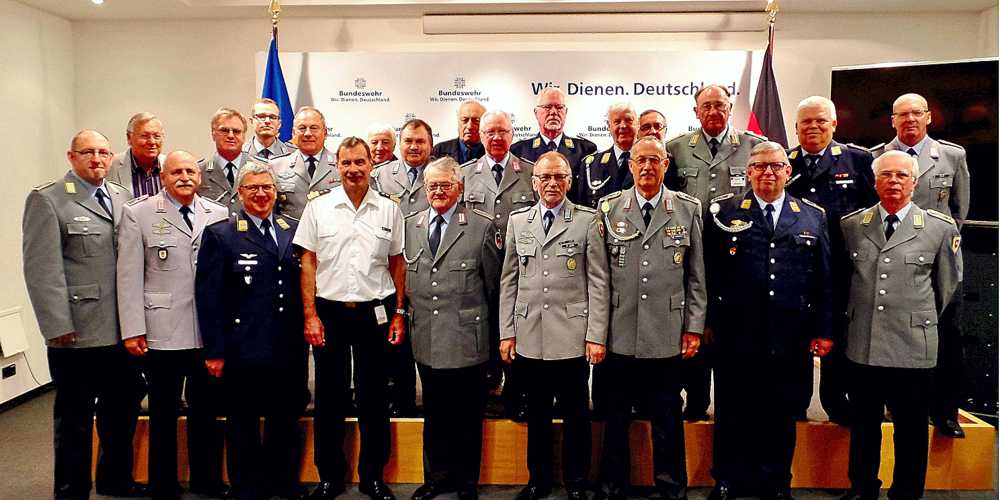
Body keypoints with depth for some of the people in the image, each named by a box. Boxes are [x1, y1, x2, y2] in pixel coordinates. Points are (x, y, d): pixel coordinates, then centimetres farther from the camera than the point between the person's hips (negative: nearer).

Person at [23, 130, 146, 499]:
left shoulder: (123, 197, 11)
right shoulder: (47, 199, -5)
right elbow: (42, 270, -11)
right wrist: (58, 327, -15)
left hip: (121, 330, 6)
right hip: (78, 334, -5)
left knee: (122, 412, 18)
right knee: (74, 420, 9)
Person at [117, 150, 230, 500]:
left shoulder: (219, 215, 7)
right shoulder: (137, 213, 1)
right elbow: (129, 275, -2)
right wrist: (133, 330, -6)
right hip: (163, 330, -2)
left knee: (207, 410, 13)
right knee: (163, 414, 9)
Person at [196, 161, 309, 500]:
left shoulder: (294, 231, 9)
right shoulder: (219, 235, -1)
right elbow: (208, 297, -4)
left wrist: (306, 333, 5)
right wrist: (215, 351, -8)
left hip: (290, 351, 3)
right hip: (244, 353, -3)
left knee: (286, 423, 15)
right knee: (244, 427, 11)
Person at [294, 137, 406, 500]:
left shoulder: (388, 210, 3)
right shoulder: (318, 208, 1)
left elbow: (397, 263, 8)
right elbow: (308, 263, 1)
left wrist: (399, 313, 3)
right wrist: (310, 315, -4)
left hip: (375, 312, 1)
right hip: (329, 311, 0)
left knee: (374, 398, 8)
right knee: (329, 397, 9)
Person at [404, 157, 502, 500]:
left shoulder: (483, 227, -4)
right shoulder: (409, 225, 8)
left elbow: (494, 284, 1)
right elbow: (404, 279, 13)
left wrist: (491, 329, 4)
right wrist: (406, 317, 9)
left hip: (466, 339, -3)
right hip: (426, 340, 3)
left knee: (467, 416, 9)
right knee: (434, 413, 17)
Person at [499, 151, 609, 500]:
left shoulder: (588, 220, 0)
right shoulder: (517, 220, 9)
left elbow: (598, 282, -3)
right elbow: (509, 281, 9)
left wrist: (597, 335, -7)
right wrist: (507, 332, 5)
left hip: (572, 337, -2)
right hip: (528, 337, 3)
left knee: (576, 415, 8)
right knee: (537, 414, 13)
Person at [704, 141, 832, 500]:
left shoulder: (813, 217, 9)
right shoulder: (723, 212, 2)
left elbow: (824, 279, 9)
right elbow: (708, 272, 0)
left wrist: (823, 330, 6)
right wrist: (706, 321, -3)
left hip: (789, 339, 2)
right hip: (736, 336, -2)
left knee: (782, 414, 13)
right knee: (732, 413, 9)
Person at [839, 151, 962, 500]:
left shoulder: (942, 228, -2)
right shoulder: (850, 225, 4)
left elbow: (948, 285, 9)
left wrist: (923, 321, 15)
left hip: (914, 348, -2)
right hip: (862, 345, 2)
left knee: (911, 430, 10)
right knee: (863, 426, 15)